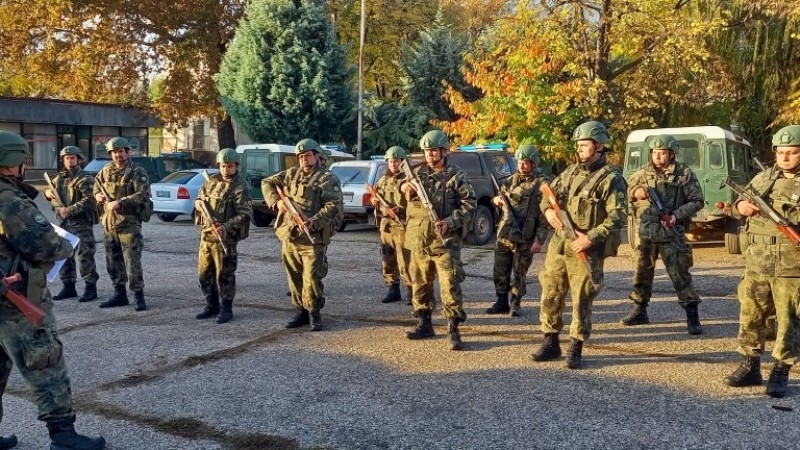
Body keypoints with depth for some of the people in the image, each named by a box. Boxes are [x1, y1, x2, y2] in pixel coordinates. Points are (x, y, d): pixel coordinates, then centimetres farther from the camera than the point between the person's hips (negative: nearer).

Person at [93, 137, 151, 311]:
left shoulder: (137, 172, -6)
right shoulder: (106, 171, 12)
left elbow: (143, 195, -17)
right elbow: (97, 186, 27)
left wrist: (120, 202, -23)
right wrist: (97, 195, 4)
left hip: (129, 223, -7)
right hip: (109, 223, 7)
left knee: (132, 262, -9)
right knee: (113, 262, 13)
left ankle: (139, 295, 0)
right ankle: (120, 294, 23)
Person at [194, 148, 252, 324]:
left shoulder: (241, 187, -10)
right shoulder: (211, 181, 10)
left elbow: (244, 215, -17)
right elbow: (199, 198, 23)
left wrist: (226, 227, -29)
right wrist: (198, 203, -2)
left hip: (225, 237, -7)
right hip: (206, 234, 7)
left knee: (224, 275, -1)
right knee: (204, 273, 13)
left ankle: (226, 309, 11)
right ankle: (212, 305, 27)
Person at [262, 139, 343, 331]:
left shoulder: (328, 179, -4)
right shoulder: (291, 174, 14)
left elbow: (333, 206, -14)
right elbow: (267, 183, 20)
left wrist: (314, 222, -27)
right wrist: (276, 201, 1)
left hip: (313, 239, -6)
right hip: (289, 236, 6)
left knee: (312, 278, -7)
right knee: (294, 277, 12)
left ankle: (314, 313, 7)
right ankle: (301, 311, 23)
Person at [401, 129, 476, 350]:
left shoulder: (457, 176, -2)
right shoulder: (418, 172, 10)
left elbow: (470, 205, -5)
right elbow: (404, 182, 22)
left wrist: (449, 222, -18)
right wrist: (403, 186, -4)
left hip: (445, 242, -5)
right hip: (418, 241, 5)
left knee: (450, 286, -9)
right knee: (420, 284, 12)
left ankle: (453, 330, -3)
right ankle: (424, 324, 25)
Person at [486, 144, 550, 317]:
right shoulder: (510, 180, 11)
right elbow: (501, 201, 26)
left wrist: (539, 240, -15)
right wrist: (496, 200, 0)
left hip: (524, 238, -5)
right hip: (504, 234, 5)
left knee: (519, 273, 4)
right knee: (500, 271, 9)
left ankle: (515, 304, 18)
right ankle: (502, 302, 22)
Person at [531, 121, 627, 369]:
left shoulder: (611, 179, -9)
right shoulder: (571, 171, 12)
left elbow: (618, 217, -16)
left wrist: (590, 238, -22)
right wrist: (548, 209, -1)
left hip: (586, 250, -6)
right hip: (558, 244, 7)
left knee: (582, 301, 2)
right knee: (550, 295, 10)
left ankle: (576, 349, 15)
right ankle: (550, 343, 24)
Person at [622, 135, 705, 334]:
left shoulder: (684, 174, -2)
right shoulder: (642, 174, 7)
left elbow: (697, 201, -1)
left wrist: (677, 215, -15)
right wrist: (635, 192, -7)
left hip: (670, 232, -4)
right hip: (644, 232, 4)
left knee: (680, 274, -6)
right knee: (642, 271, 13)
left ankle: (692, 316, 0)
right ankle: (639, 311, 27)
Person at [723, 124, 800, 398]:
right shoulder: (763, 178, 11)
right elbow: (738, 205, 17)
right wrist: (740, 206, -4)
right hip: (757, 263, 5)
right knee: (750, 316, 11)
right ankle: (750, 367, 23)